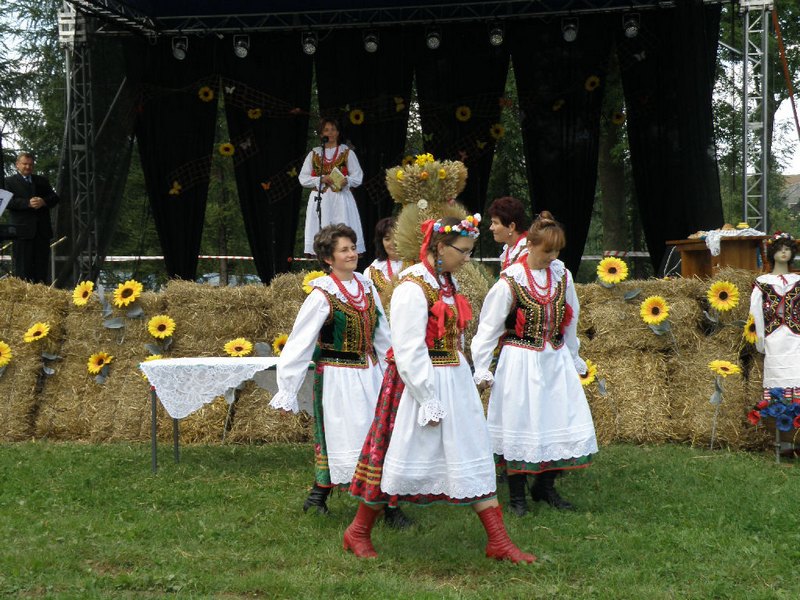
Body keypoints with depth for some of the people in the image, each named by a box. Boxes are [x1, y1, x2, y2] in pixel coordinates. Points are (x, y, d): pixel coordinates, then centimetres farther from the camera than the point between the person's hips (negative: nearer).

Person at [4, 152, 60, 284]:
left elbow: (54, 198, 11)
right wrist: (28, 203, -21)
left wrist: (43, 201, -10)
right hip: (23, 230, -4)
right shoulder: (9, 182, 6)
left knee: (42, 265, 3)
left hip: (42, 230, 4)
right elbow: (9, 202, -8)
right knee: (23, 267, -4)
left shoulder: (42, 181, 20)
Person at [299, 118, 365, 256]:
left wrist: (346, 181, -18)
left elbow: (358, 177, 4)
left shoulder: (347, 153, 9)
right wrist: (321, 179, -9)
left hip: (341, 199, -1)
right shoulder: (314, 154, 14)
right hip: (319, 200, 1)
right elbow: (303, 178, 7)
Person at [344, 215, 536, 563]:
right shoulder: (413, 288, -19)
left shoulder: (447, 282, 9)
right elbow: (409, 351, -21)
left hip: (454, 382, 9)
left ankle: (499, 541, 12)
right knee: (401, 460, 3)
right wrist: (429, 403, -19)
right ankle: (358, 532, 21)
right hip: (422, 383, -8)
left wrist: (468, 377, 13)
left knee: (474, 459, 8)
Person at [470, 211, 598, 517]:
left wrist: (574, 359, 23)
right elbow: (489, 326, -6)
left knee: (568, 422, 3)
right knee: (520, 424, 0)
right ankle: (517, 494, 14)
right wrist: (481, 369, -7)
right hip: (521, 362, -5)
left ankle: (545, 485, 21)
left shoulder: (562, 275, 4)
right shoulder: (511, 281, -10)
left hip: (556, 360, 5)